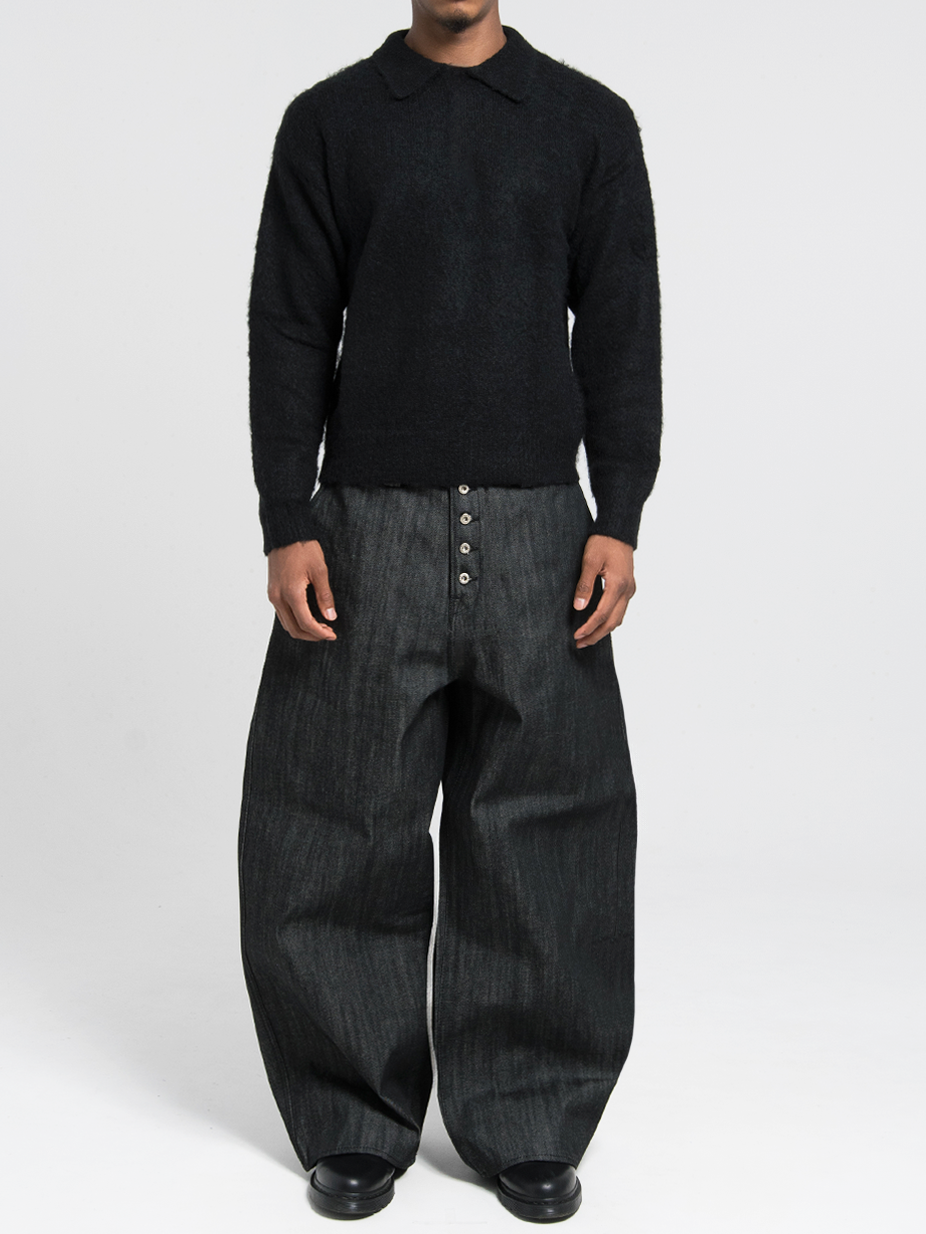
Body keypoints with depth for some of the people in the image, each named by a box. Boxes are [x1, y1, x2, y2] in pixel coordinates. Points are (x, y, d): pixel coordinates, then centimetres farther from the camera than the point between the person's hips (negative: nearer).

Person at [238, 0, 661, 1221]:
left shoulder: (589, 121, 10)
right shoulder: (329, 121, 9)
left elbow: (620, 330, 6)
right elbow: (289, 332, 4)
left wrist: (618, 520, -3)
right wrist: (287, 527, -5)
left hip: (535, 524, 1)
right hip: (370, 524, 0)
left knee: (543, 827, 4)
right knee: (346, 829, 3)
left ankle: (529, 1125, 21)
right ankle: (357, 1122, 21)